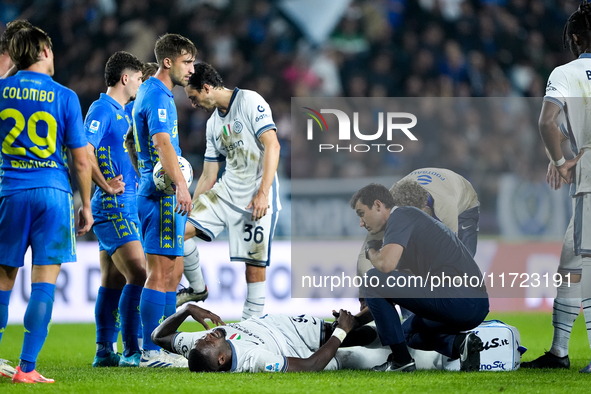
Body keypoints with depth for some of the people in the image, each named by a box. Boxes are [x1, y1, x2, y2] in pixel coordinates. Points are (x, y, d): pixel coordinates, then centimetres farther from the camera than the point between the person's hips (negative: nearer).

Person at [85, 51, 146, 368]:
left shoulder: (120, 112, 19)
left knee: (113, 280, 10)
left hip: (124, 205, 10)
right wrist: (106, 185, -25)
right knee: (138, 275, -15)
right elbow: (84, 150, -22)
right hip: (114, 207, -10)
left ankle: (104, 352, 13)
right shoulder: (102, 109, -11)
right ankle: (131, 351, -15)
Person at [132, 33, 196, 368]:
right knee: (161, 273, -11)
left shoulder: (156, 93, 20)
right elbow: (161, 142, -28)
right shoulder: (157, 96, -13)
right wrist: (180, 186, -38)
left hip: (163, 193, 11)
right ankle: (151, 352, -12)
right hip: (162, 193, -11)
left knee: (174, 271, 12)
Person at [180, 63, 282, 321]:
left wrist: (262, 193, -24)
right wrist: (191, 208, 10)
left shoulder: (250, 101, -8)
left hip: (258, 199, -7)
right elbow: (208, 175, 18)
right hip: (225, 191, 7)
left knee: (255, 264, -6)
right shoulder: (213, 124, 15)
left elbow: (272, 146, -17)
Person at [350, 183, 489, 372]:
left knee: (373, 280, -5)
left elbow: (386, 264, -20)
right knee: (409, 331, 34)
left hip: (456, 297, -10)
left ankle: (401, 359, -2)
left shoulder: (400, 216, -2)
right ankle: (458, 343, 6)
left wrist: (372, 252, 4)